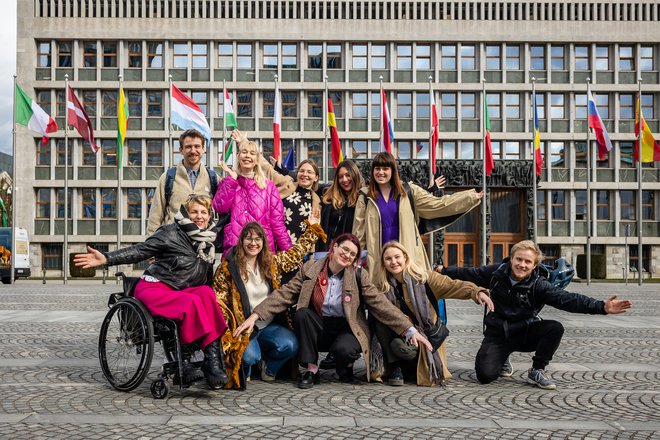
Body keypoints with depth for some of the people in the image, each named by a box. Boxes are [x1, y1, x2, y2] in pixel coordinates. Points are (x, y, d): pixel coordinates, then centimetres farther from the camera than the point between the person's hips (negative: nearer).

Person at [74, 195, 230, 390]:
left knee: (207, 293, -29)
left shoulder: (209, 242, 15)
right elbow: (140, 250, -8)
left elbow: (206, 279, 28)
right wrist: (106, 258, -19)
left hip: (179, 292, 5)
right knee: (192, 302, -34)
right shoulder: (171, 233, -3)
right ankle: (212, 356, -29)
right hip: (154, 288, -5)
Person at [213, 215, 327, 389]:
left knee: (290, 345, -24)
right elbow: (219, 300, -4)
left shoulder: (272, 262, 8)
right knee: (250, 355, -30)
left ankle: (268, 366, 11)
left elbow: (296, 253, 20)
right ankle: (242, 371, 10)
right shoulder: (228, 267, -3)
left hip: (269, 325, 4)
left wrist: (312, 228, 20)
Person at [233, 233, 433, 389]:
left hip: (347, 329, -2)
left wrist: (410, 330, -18)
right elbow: (284, 294, -8)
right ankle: (311, 370, -12)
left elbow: (382, 305, -10)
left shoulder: (358, 276, -6)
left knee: (343, 349, -34)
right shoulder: (310, 269, -5)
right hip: (318, 328, 2)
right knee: (301, 313, -26)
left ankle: (346, 367, 6)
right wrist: (255, 315, -19)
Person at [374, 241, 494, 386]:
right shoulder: (382, 285, -3)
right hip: (400, 334, 3)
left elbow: (452, 285, -20)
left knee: (402, 347, -34)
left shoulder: (422, 277, -11)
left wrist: (477, 292, -38)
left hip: (426, 333, -3)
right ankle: (395, 367, -11)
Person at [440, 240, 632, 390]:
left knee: (555, 328, -28)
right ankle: (501, 362, 19)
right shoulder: (496, 273, -8)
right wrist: (443, 271, 12)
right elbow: (468, 274, 6)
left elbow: (566, 299, -25)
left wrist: (602, 307, -37)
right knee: (485, 375, -22)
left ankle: (537, 371, -5)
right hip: (497, 333, 0)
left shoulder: (538, 285, -14)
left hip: (524, 333, 0)